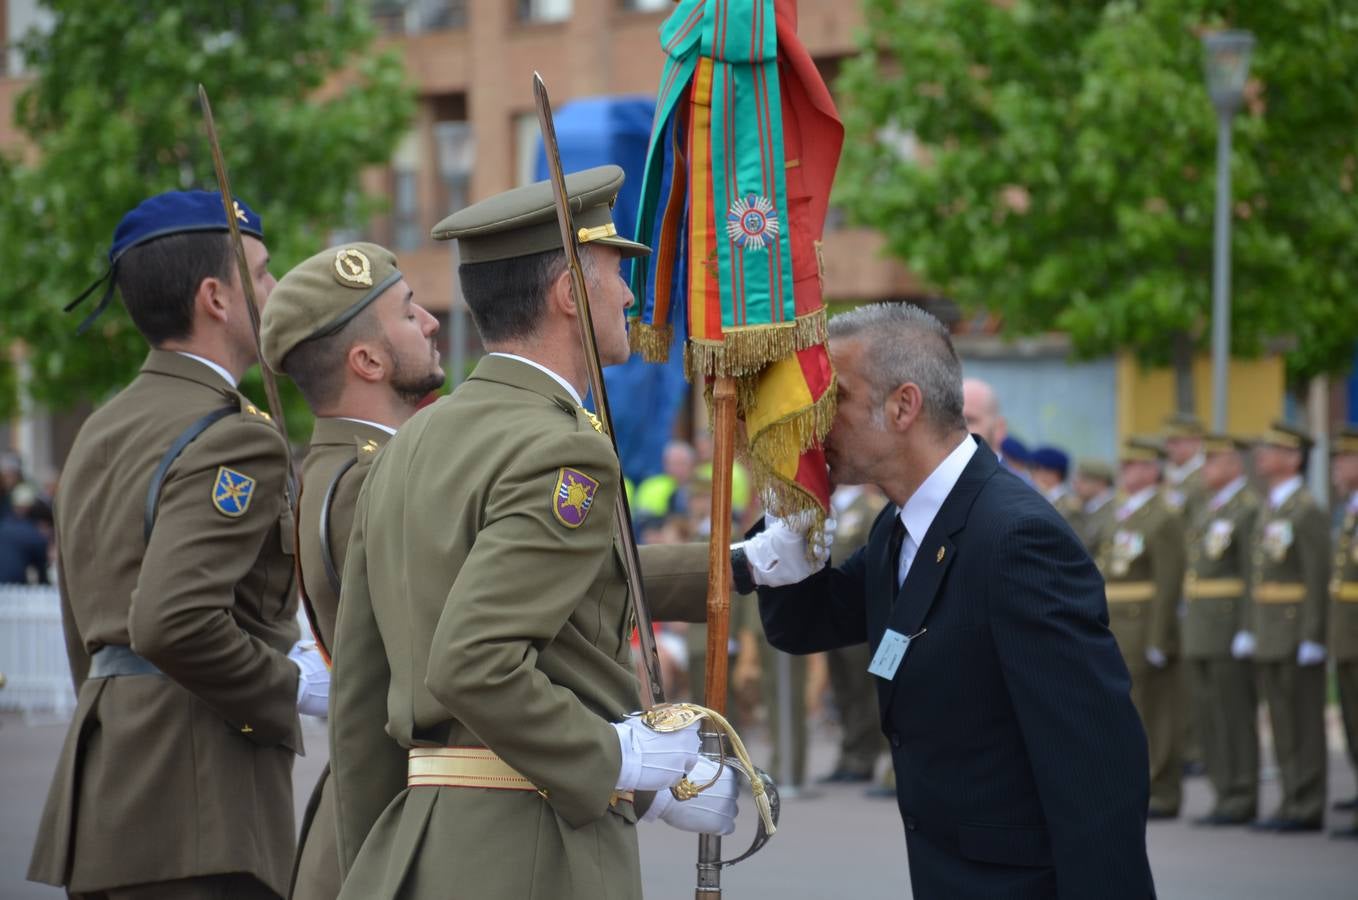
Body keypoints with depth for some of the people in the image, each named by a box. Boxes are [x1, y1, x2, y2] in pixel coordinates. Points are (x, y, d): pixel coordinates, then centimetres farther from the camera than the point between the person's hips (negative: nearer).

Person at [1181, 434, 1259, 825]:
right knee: (1209, 717, 9)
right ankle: (1226, 793, 14)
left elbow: (1253, 573, -15)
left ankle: (1241, 799, -4)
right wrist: (1188, 625, 18)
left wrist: (1246, 630, -20)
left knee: (1235, 716, -7)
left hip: (1230, 627, -9)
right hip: (1200, 632, 9)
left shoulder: (1249, 508, -10)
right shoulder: (1204, 509, 18)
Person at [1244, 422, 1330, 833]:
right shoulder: (1268, 510, 16)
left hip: (1298, 634, -9)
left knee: (1304, 722, -4)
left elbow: (1319, 577, -16)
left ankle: (1307, 807, -2)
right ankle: (1292, 802, 14)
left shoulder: (1307, 511, -11)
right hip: (1269, 636, 9)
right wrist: (1251, 630, 15)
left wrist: (1311, 638, -19)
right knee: (1281, 722, 10)